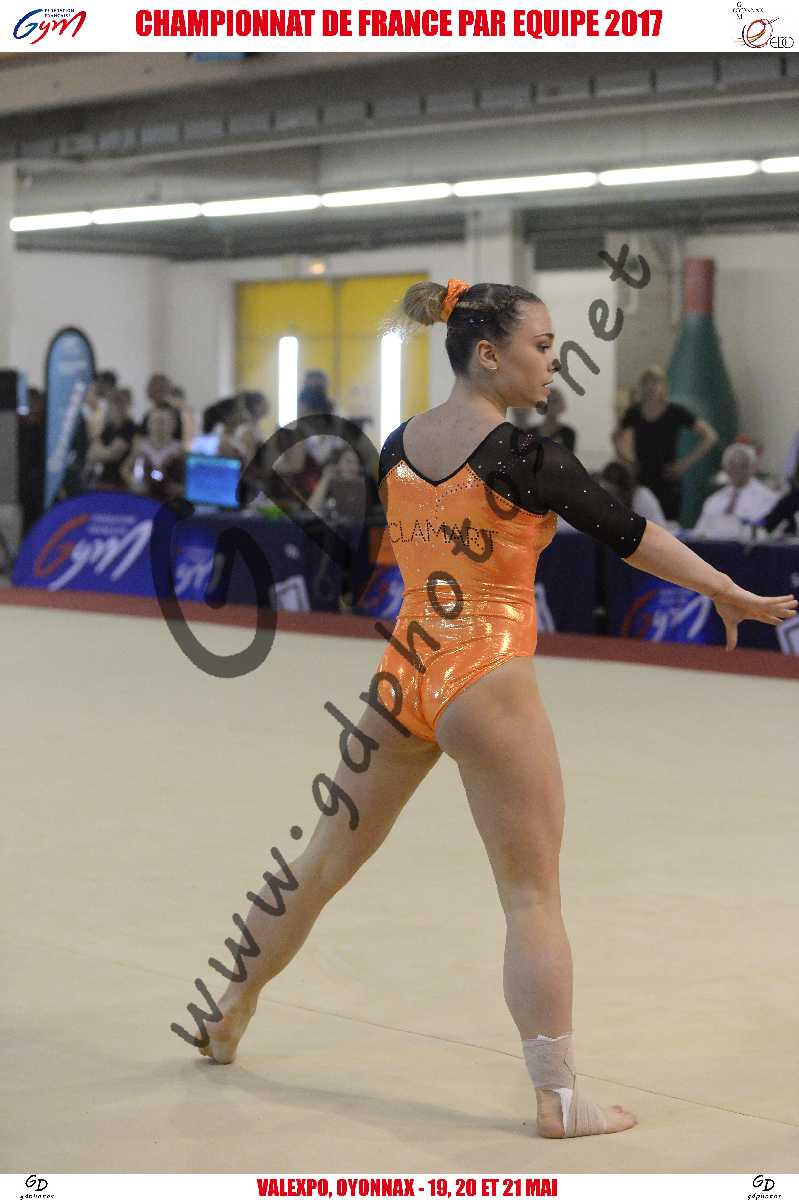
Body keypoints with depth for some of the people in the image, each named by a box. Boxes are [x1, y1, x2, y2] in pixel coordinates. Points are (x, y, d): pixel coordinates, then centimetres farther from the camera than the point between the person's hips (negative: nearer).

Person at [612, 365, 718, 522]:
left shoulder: (675, 412, -5)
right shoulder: (634, 412, 6)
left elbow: (710, 436, -5)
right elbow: (616, 436, 27)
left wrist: (687, 463, -8)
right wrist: (624, 456, 11)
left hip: (667, 485, -4)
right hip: (641, 481, 4)